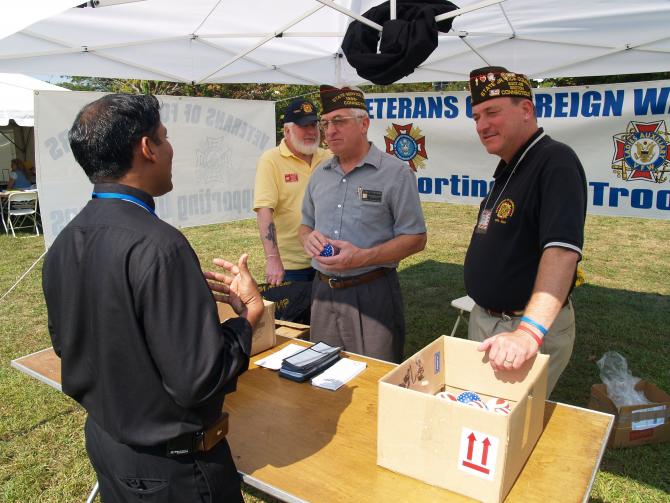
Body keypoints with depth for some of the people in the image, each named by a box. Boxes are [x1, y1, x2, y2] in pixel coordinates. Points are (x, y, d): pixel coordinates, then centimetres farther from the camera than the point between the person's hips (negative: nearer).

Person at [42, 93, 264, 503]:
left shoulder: (63, 244, -4)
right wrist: (250, 311, -14)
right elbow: (199, 380, -29)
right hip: (171, 468, -7)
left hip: (103, 441, 7)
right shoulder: (157, 246, -30)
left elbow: (65, 343, 9)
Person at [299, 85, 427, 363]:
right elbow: (306, 224, 21)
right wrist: (309, 238, -4)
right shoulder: (320, 174, 11)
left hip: (372, 293, -5)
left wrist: (362, 257, -21)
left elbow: (416, 238, -9)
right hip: (323, 291, 6)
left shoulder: (395, 172, -7)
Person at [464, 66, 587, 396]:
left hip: (532, 326, -9)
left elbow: (562, 250, -32)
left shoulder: (555, 162, -19)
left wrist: (530, 331, -41)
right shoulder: (508, 169, 11)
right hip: (484, 319, 9)